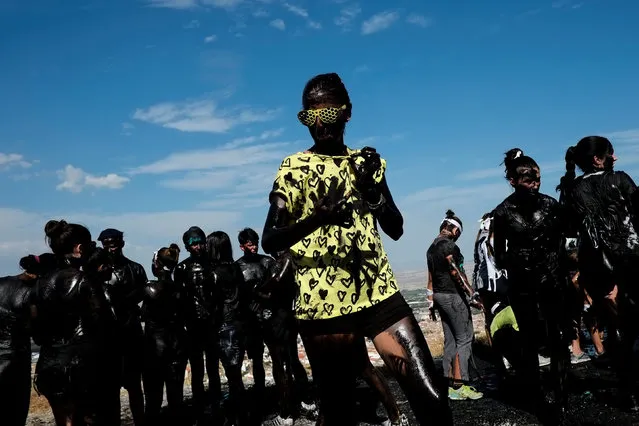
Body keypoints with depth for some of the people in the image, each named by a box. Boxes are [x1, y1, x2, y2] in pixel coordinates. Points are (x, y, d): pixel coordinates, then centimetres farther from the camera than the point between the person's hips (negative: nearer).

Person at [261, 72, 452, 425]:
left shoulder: (366, 161, 12)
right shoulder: (293, 168, -1)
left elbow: (396, 229, 14)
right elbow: (269, 241, -9)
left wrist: (373, 191, -5)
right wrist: (317, 218, -27)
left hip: (379, 293, 4)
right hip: (324, 302, -3)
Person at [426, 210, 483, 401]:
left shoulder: (431, 248, 15)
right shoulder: (448, 245, -12)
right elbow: (456, 272, -20)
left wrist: (432, 302, 20)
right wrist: (471, 292, -22)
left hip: (439, 296, 9)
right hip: (453, 295, -9)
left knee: (450, 340, 11)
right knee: (464, 339, -4)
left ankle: (450, 385, 14)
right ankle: (459, 385, -6)